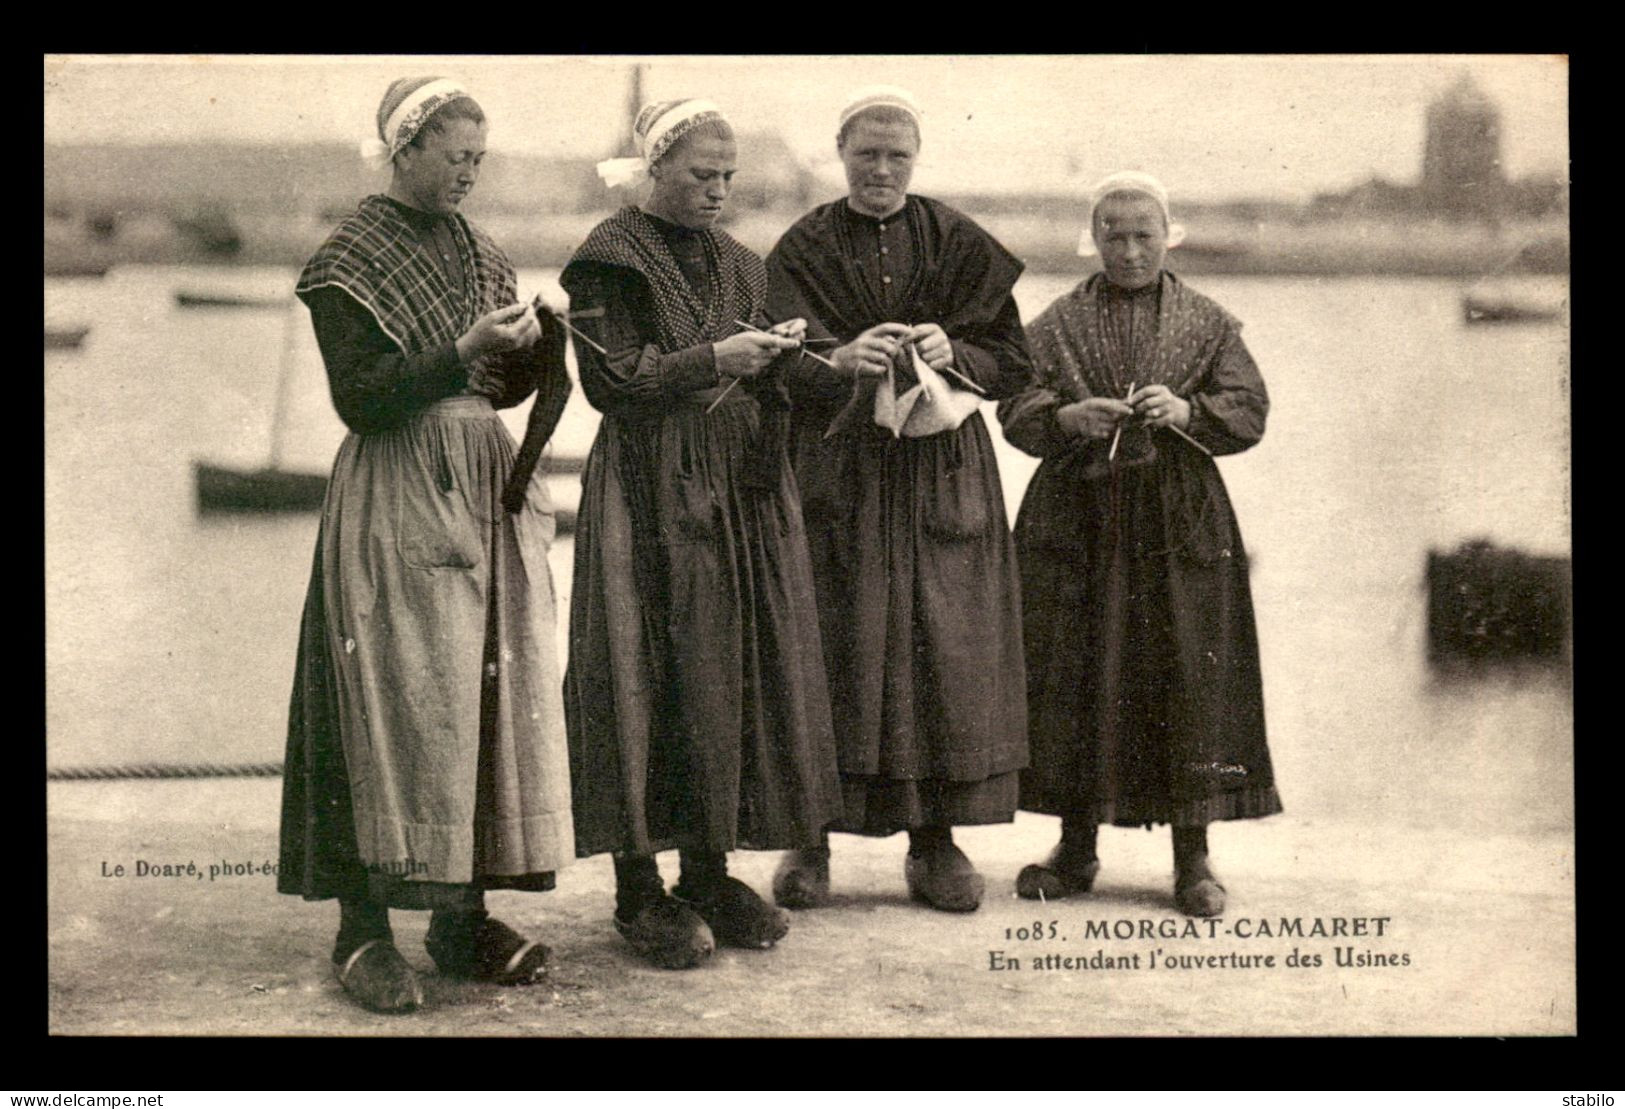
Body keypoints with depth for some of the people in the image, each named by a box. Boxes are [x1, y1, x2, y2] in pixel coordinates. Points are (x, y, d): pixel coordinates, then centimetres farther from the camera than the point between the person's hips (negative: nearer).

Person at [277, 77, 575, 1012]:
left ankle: (465, 913, 12)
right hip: (395, 504, -6)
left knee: (493, 695, 4)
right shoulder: (348, 264, -5)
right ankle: (364, 929, -1)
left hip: (489, 493, 7)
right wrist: (463, 352, -21)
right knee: (394, 702, -8)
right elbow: (361, 400, -13)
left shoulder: (481, 255, 14)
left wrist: (541, 340, -4)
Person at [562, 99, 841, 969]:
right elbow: (610, 377, -12)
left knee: (736, 672, 5)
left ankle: (709, 872, 14)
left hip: (740, 496, 7)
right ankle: (639, 890, 2)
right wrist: (712, 359, -16)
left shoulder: (736, 265, 16)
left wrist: (774, 352, -1)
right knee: (652, 677, -5)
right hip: (651, 498, -7)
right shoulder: (611, 259, -4)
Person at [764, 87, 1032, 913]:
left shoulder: (958, 245, 8)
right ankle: (811, 837, 5)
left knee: (946, 650, -1)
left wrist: (953, 350, -14)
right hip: (838, 478, -1)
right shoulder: (804, 250, 4)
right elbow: (783, 364, -8)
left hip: (942, 477, 1)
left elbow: (1013, 360, 6)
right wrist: (840, 361, -28)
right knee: (832, 649, -4)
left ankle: (935, 838, 8)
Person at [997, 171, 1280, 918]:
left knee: (1190, 680, -4)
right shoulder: (1057, 324, 10)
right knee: (1074, 680, 1)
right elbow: (1015, 411, 2)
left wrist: (1186, 412, -17)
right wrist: (1067, 418, -17)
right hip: (1077, 521, 1)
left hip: (1180, 526, -1)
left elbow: (1249, 411, 1)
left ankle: (1192, 857, 4)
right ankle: (1076, 849, 14)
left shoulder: (1208, 324, 9)